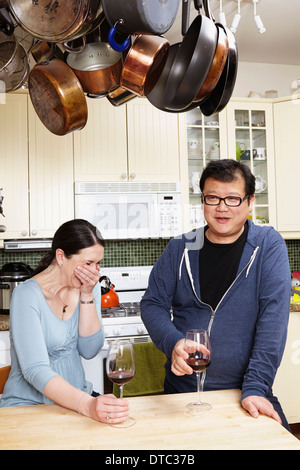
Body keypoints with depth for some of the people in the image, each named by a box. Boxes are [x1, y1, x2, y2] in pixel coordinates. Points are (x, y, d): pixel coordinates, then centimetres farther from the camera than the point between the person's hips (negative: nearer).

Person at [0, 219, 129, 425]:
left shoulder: (88, 286, -1)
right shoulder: (28, 295, -18)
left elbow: (89, 350, -7)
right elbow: (35, 370, -26)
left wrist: (87, 295, -17)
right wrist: (87, 404, -39)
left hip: (74, 395, 5)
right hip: (29, 405, -4)